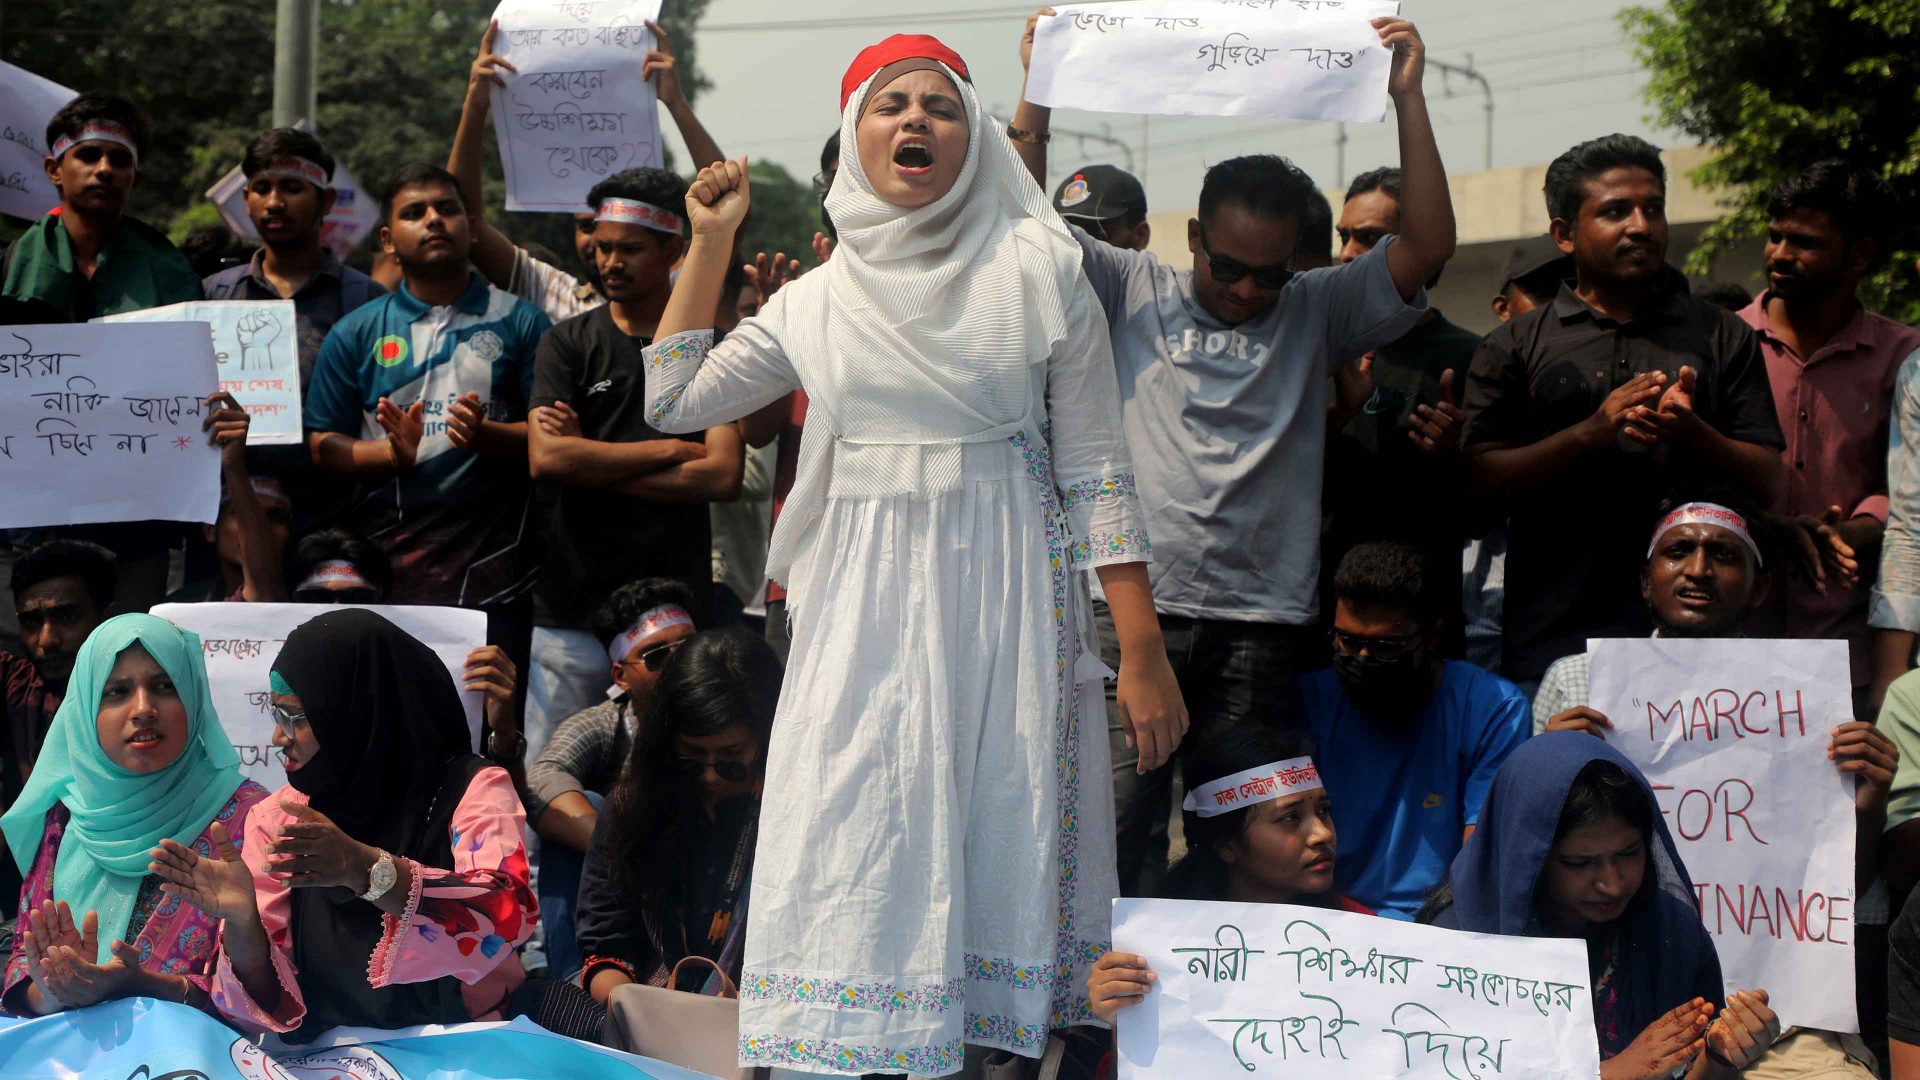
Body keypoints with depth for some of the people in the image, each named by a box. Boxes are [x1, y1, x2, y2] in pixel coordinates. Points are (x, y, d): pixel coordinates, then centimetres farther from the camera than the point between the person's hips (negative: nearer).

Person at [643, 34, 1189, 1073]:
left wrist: (1144, 654, -6)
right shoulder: (815, 303, 10)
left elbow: (1096, 474, 0)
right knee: (851, 843, -4)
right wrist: (708, 245, 11)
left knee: (997, 845, -2)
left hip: (1006, 595, -2)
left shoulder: (1038, 274, 2)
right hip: (862, 607, 2)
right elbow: (673, 402, 15)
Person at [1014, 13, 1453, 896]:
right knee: (1116, 821, -7)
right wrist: (1039, 94, -4)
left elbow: (1428, 248, 1)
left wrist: (1407, 98, -4)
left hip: (1265, 620, 1)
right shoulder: (1134, 291, 10)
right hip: (1136, 602, -1)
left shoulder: (1315, 311, 11)